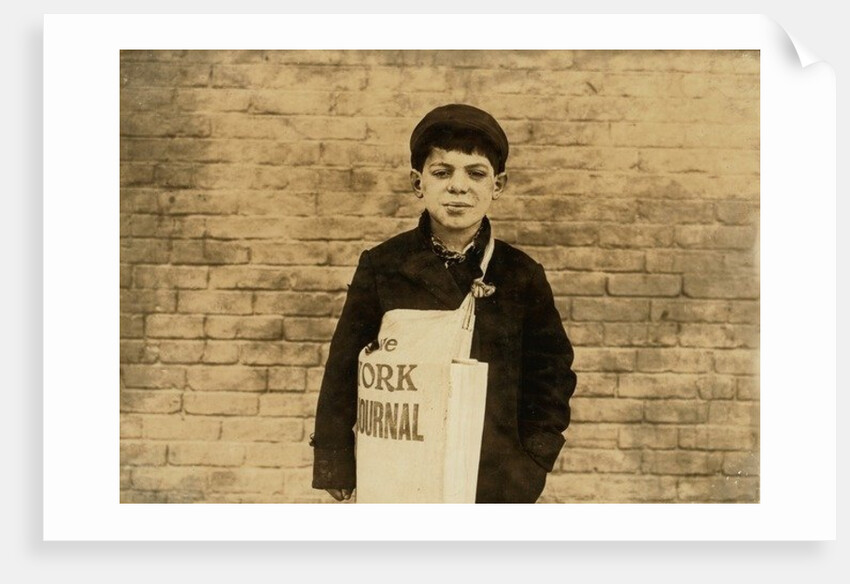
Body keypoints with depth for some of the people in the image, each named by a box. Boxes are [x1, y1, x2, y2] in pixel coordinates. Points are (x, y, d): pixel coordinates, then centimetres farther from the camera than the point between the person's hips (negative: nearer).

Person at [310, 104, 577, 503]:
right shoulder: (382, 267, -3)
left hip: (497, 485, 1)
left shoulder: (521, 276, -1)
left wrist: (533, 460, 2)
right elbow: (344, 368, 1)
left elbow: (551, 370, 8)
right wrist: (335, 464, 0)